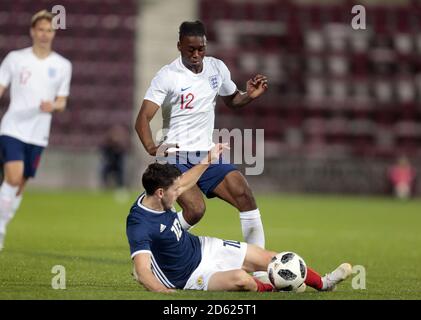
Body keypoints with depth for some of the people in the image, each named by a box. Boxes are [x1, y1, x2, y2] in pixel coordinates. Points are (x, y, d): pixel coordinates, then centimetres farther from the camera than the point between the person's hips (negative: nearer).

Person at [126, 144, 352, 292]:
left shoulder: (155, 198, -9)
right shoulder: (139, 225, -33)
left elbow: (182, 184, 16)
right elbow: (142, 272, -41)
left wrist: (207, 161, 21)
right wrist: (164, 291, -58)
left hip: (201, 247, 8)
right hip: (190, 276, -8)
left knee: (268, 258, 7)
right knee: (240, 278, -32)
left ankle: (323, 283, 29)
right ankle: (270, 289, 6)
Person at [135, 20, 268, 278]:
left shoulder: (217, 68, 5)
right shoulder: (167, 76, -13)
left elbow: (232, 100, 23)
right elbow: (143, 118, -20)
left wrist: (250, 96, 0)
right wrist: (151, 147, -40)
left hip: (208, 155, 6)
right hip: (176, 158, -5)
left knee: (244, 194, -12)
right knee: (195, 209, -26)